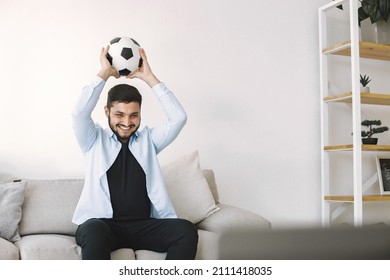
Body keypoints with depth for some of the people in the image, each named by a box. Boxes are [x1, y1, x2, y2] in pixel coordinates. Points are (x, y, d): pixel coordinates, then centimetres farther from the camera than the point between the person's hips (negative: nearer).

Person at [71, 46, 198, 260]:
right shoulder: (95, 140, 12)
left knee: (186, 230, -26)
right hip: (103, 224, -2)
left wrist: (148, 77, 3)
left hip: (144, 225, 3)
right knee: (93, 231, -38)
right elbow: (79, 113, -8)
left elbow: (178, 117, 2)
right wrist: (104, 73, -2)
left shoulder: (148, 139, 17)